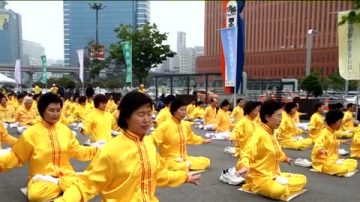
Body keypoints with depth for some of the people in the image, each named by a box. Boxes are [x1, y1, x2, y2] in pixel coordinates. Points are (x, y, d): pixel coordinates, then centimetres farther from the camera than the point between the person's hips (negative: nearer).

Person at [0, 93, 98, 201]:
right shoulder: (31, 133, -6)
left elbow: (77, 151, 11)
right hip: (41, 179, -2)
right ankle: (62, 184, -11)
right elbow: (16, 156, 0)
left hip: (66, 175, 2)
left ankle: (57, 183, -7)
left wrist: (96, 150, -1)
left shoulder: (65, 130, 5)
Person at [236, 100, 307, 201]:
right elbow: (247, 153, -31)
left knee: (302, 179, 12)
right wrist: (244, 166, -53)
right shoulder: (259, 134, -20)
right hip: (260, 178, -9)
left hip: (274, 175, 9)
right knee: (279, 191, -36)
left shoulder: (271, 134, 9)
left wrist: (285, 158, 51)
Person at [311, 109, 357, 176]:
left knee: (354, 162, 6)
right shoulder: (324, 133, -19)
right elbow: (317, 146, -32)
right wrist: (321, 149, -53)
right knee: (343, 169, -30)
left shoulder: (332, 132, 9)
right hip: (324, 162, -10)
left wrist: (340, 141, 45)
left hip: (333, 159, 10)